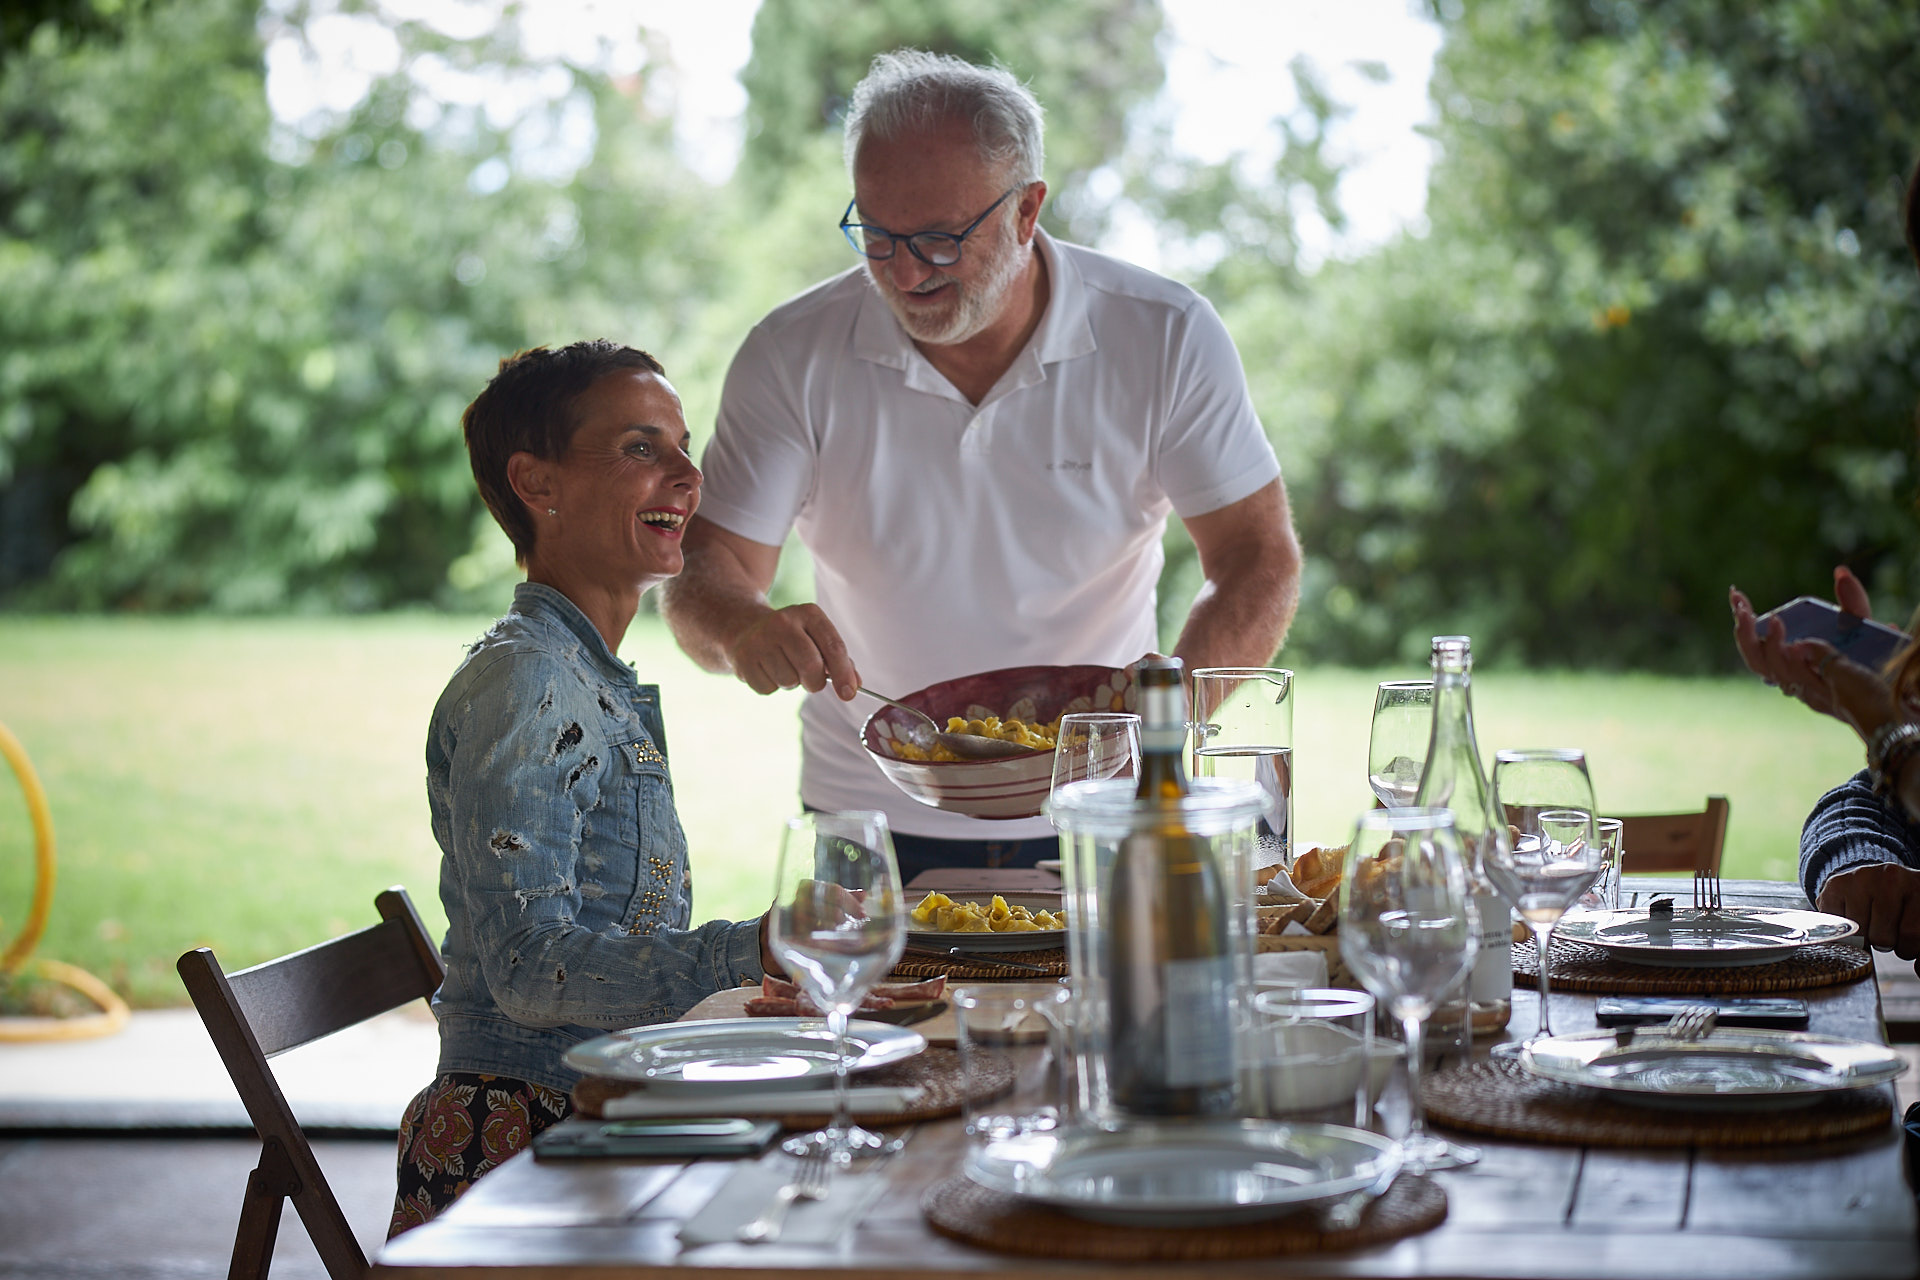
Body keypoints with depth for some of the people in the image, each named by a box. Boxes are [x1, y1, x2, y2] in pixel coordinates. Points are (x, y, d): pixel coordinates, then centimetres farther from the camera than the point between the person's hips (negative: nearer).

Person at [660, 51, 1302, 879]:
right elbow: (705, 570, -3)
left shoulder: (1167, 340, -6)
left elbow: (1259, 561, -3)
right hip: (873, 822, 0)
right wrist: (743, 628, -27)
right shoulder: (792, 357, -5)